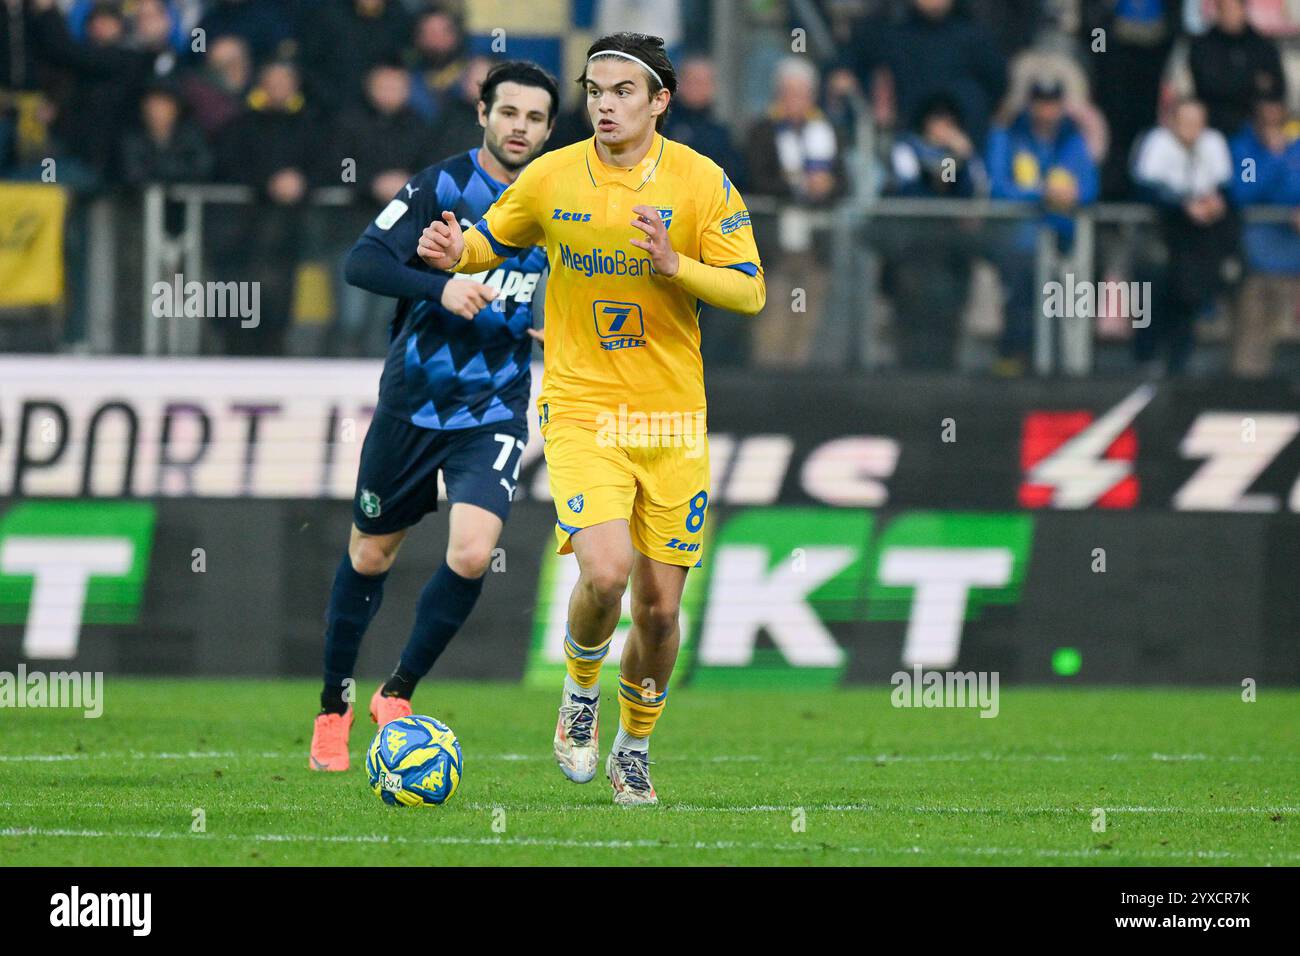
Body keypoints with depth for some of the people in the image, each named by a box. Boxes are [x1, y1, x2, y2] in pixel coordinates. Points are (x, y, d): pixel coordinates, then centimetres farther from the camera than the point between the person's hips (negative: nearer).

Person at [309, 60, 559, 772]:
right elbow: (362, 263, -19)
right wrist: (439, 287, -34)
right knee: (370, 556, 10)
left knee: (472, 554, -18)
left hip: (494, 412, 1)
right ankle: (333, 708, 30)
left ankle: (398, 693, 2)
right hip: (412, 400, -1)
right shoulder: (443, 186, -9)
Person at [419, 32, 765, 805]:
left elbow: (750, 292, -6)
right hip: (581, 409, -1)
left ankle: (634, 749, 29)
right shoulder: (552, 177, -2)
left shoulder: (700, 181, -5)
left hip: (673, 420, 1)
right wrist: (458, 254, -7)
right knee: (604, 573, -23)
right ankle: (581, 694, 9)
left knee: (659, 606, 4)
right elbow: (496, 238, 16)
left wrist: (674, 265, -23)